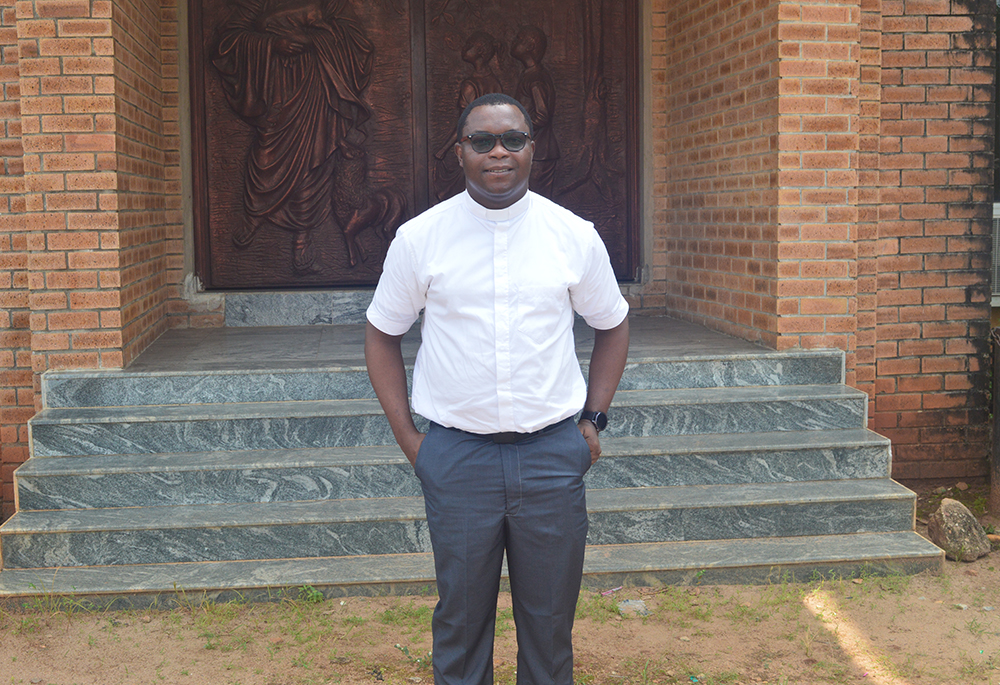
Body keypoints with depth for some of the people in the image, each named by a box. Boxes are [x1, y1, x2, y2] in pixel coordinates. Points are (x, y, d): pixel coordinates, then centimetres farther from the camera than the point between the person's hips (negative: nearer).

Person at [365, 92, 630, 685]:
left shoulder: (575, 236, 1)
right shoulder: (419, 239, -2)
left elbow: (613, 326, 15)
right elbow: (383, 334, 9)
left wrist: (594, 421, 8)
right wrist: (407, 436, 2)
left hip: (554, 453, 1)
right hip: (456, 454, -1)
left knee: (550, 619, 11)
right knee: (461, 617, 9)